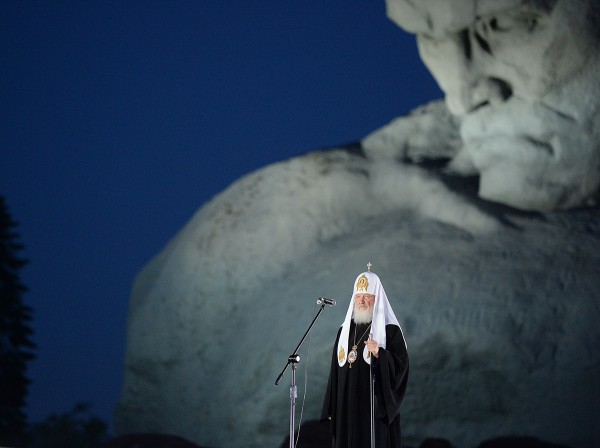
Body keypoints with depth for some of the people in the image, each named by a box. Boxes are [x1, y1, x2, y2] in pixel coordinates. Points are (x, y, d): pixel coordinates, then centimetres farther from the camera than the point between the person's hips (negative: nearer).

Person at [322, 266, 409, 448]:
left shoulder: (390, 330, -3)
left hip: (377, 408, -5)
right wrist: (331, 408, 10)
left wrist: (379, 353, -26)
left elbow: (401, 365, -10)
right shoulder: (344, 330, 13)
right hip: (347, 408, 5)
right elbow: (336, 370, 13)